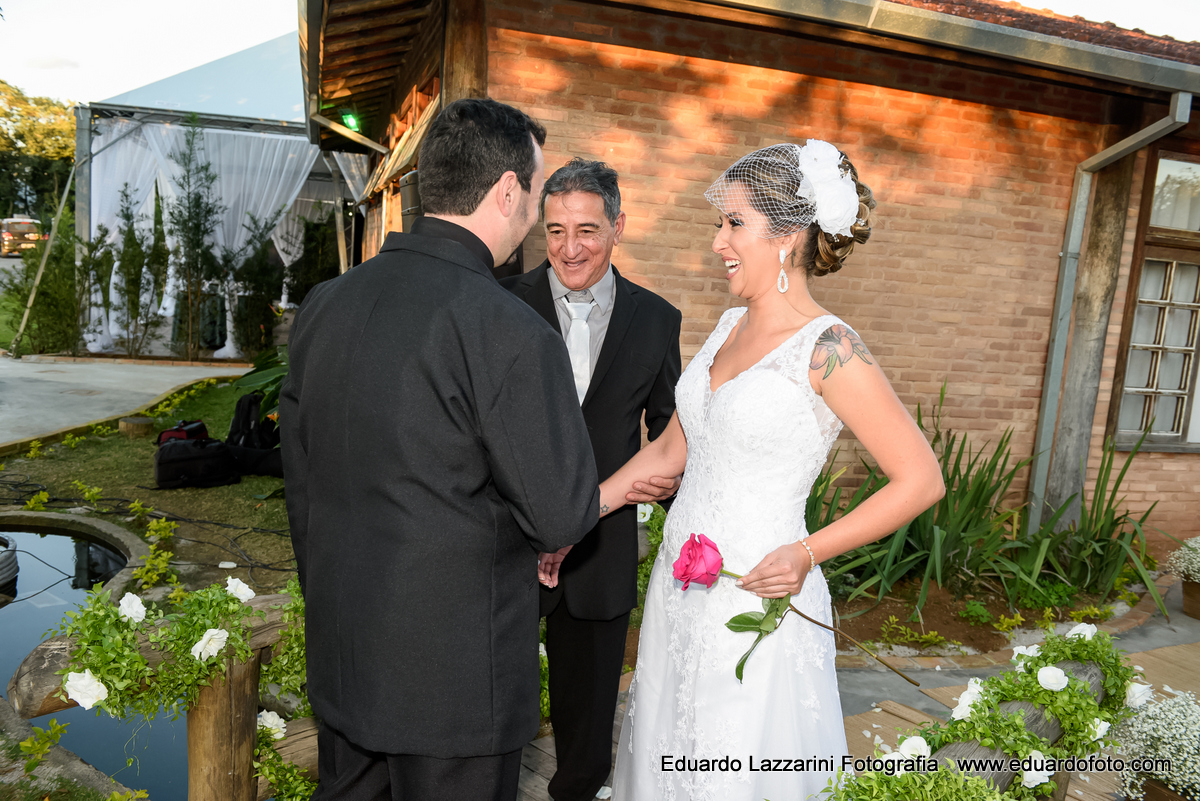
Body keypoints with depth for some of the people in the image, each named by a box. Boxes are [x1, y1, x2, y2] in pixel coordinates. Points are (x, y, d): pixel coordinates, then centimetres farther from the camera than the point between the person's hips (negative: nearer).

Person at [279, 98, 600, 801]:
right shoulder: (511, 333, -24)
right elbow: (563, 515, -18)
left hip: (341, 656, 7)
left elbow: (300, 472, 7)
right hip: (456, 676, -6)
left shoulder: (324, 304, -1)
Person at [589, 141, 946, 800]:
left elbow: (921, 479, -13)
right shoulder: (729, 326, 6)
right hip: (678, 585, 7)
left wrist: (807, 554, -16)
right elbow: (671, 449, 12)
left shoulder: (826, 348, -16)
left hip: (755, 598, -7)